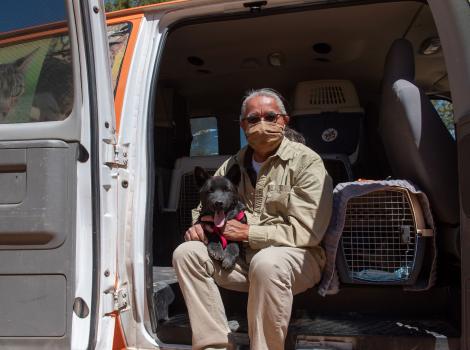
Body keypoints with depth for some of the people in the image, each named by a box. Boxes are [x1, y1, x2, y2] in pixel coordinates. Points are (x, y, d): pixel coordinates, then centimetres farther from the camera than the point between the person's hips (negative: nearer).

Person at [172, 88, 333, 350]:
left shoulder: (306, 161, -8)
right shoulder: (234, 164, 10)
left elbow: (307, 232, -17)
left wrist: (249, 233, -16)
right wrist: (199, 226, -2)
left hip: (297, 256, -6)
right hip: (240, 257, 6)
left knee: (267, 263, -38)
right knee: (187, 252, -12)